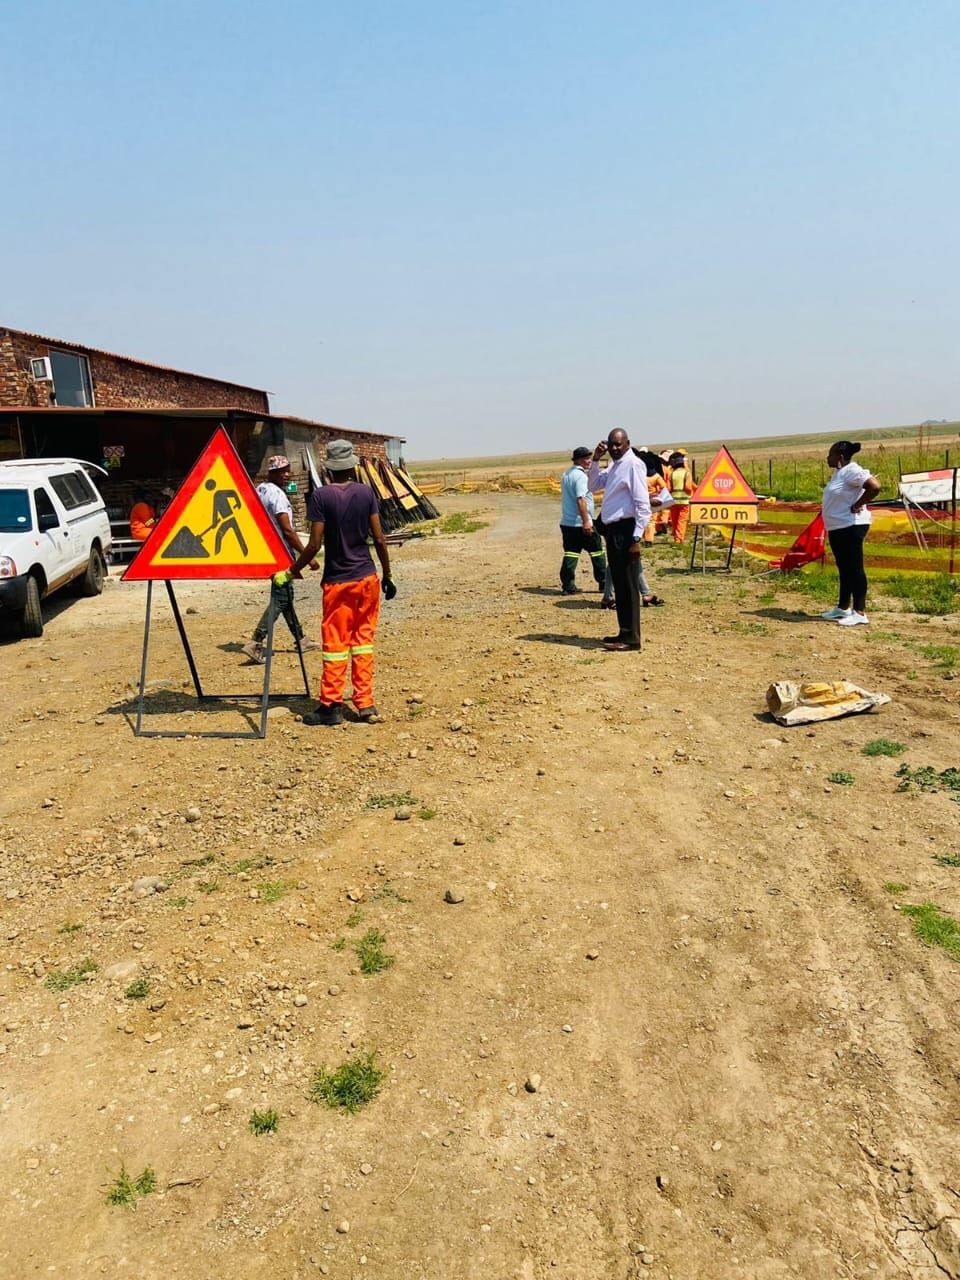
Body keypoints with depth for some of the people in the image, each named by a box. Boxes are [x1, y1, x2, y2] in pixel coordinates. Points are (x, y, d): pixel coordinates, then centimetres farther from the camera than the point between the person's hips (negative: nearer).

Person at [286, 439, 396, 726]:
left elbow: (315, 544, -12)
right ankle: (366, 705, 14)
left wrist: (291, 571, 1)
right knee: (363, 640, 12)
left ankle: (331, 706, 11)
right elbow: (379, 538, -1)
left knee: (336, 644, 5)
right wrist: (388, 576, 9)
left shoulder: (321, 496, -10)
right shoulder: (366, 492, 0)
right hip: (367, 578, 3)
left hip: (338, 582, -3)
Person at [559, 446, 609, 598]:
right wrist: (586, 521, -25)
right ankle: (604, 583, 13)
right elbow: (581, 499, -23)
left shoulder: (566, 474, 15)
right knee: (597, 551, 6)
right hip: (581, 522, -8)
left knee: (570, 553, 5)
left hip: (566, 522, 8)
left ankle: (568, 586, 0)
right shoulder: (580, 475, -14)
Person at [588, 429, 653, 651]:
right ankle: (625, 633, 21)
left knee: (627, 585, -6)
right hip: (612, 529, 9)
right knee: (619, 583, 13)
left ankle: (631, 638, -1)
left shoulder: (633, 464, -11)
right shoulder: (613, 466, 16)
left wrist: (637, 537, -21)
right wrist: (596, 460, 11)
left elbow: (642, 504, -17)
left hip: (625, 529, -9)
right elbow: (593, 486, 25)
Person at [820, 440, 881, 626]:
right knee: (844, 569, 16)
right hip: (837, 528, 11)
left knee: (855, 569, -7)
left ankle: (860, 613, -5)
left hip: (851, 527, -11)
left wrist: (857, 506, -19)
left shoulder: (851, 471, -16)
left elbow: (875, 486, -27)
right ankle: (843, 608, 25)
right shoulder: (839, 472, 14)